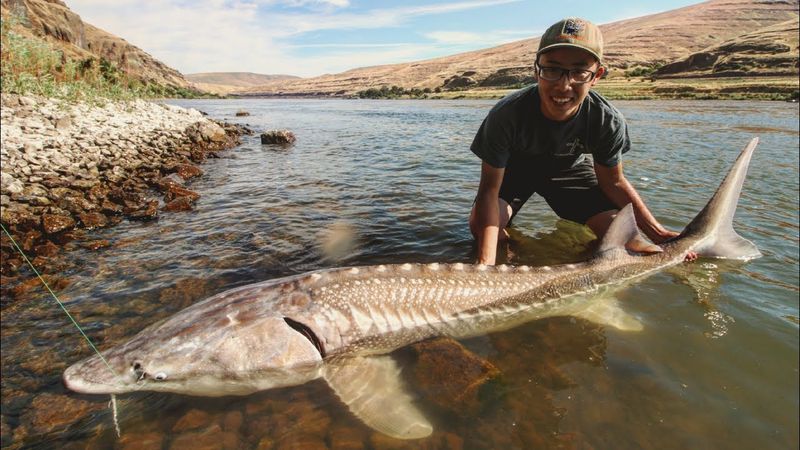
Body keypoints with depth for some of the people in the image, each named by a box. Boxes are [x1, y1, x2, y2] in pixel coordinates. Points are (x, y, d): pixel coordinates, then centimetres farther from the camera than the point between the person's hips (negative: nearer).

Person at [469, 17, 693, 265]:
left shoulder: (609, 122, -27)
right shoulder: (506, 115, -36)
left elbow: (612, 182, -9)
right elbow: (489, 188, -33)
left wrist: (657, 233, -17)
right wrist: (486, 263, -45)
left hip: (570, 170, 3)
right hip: (515, 168, -2)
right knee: (480, 226, -26)